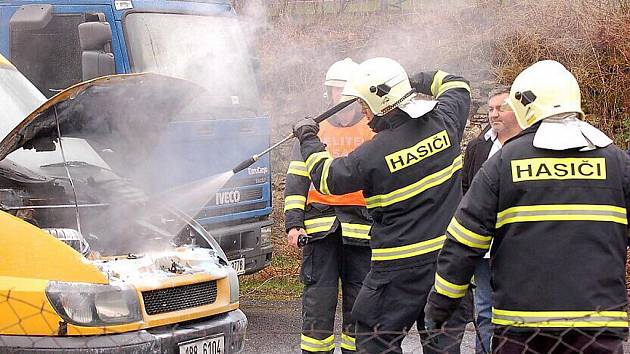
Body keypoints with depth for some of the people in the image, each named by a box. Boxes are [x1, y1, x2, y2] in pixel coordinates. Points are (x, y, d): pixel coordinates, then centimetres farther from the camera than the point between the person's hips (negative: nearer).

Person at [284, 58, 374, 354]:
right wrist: (293, 222, 0)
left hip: (362, 229, 0)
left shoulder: (375, 131, 10)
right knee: (318, 301, -3)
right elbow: (296, 180, 10)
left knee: (358, 302, 4)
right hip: (320, 227, 0)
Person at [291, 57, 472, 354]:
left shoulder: (373, 154, -17)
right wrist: (418, 82, 26)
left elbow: (326, 177, 1)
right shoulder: (444, 121, -4)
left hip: (402, 264, -6)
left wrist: (308, 140, 16)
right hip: (450, 251, 6)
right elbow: (457, 87, 21)